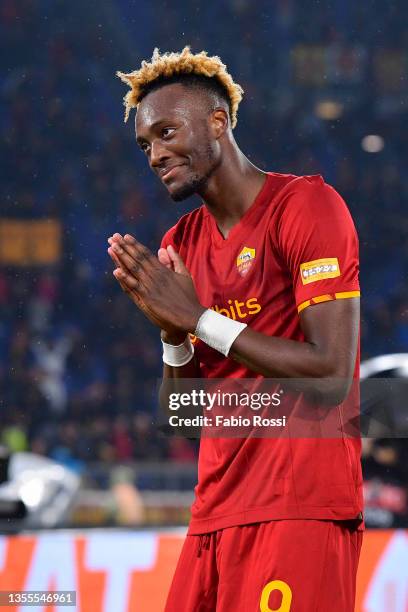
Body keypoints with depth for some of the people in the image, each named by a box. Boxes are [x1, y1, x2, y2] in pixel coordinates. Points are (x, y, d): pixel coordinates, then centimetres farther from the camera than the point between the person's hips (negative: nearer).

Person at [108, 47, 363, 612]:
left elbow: (331, 377, -16)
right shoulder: (179, 244, 15)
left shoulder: (307, 206, -7)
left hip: (302, 507, -7)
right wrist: (173, 335, -4)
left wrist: (201, 319, -14)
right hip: (216, 512, 7)